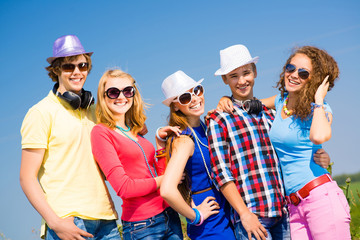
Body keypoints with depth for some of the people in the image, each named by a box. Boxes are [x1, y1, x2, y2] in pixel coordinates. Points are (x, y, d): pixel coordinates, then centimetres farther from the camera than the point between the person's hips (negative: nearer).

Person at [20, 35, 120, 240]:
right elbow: (27, 177, -6)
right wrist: (55, 222, -18)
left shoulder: (92, 110, 16)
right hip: (68, 220, -5)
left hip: (105, 217, 6)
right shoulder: (42, 113, -2)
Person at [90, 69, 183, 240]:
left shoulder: (135, 132, 12)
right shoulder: (101, 132, -8)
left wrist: (160, 145, -1)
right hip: (141, 226, -6)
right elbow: (123, 187, -15)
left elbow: (160, 173, 11)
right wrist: (164, 179, -5)